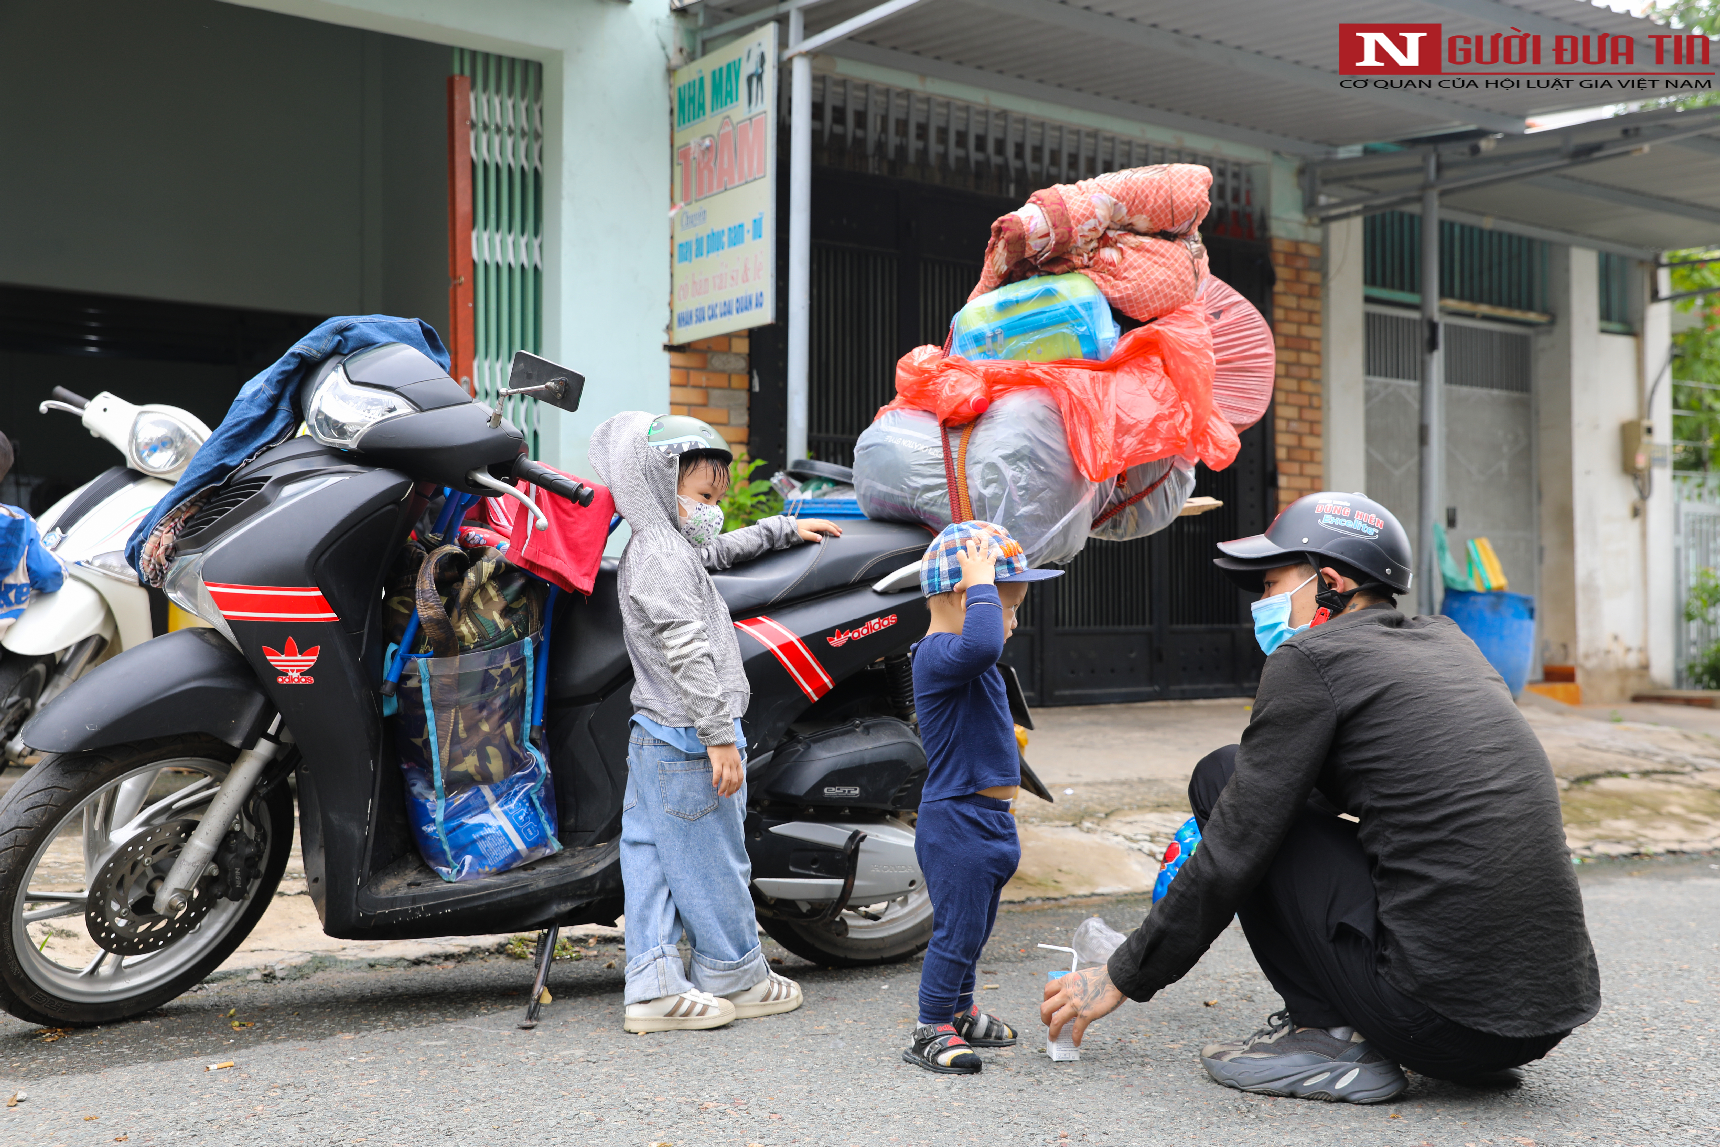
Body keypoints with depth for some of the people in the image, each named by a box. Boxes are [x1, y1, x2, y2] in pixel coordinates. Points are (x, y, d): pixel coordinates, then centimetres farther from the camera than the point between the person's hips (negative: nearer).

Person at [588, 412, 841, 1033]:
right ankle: (733, 976, 17)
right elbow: (687, 654, -24)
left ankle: (652, 986, 10)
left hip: (654, 739, 11)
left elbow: (723, 547, 37)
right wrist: (719, 737, -24)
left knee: (651, 859, 7)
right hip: (688, 739, -10)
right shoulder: (661, 554, -17)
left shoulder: (656, 547, 17)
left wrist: (785, 528, 45)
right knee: (712, 863, 3)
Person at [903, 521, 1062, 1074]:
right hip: (955, 824, -11)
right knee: (957, 928, -2)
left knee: (973, 926, 22)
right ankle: (930, 1030, 10)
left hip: (987, 821, 11)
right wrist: (981, 583, -35)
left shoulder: (963, 662, 12)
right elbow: (981, 645, -44)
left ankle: (959, 1010, 37)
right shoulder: (938, 655, -23)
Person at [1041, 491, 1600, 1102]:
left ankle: (1331, 1038, 4)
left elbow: (1232, 856, -5)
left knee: (1221, 777, 5)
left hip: (1439, 1013, -8)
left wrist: (1121, 978, 7)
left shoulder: (1311, 657, -5)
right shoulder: (1446, 640, 18)